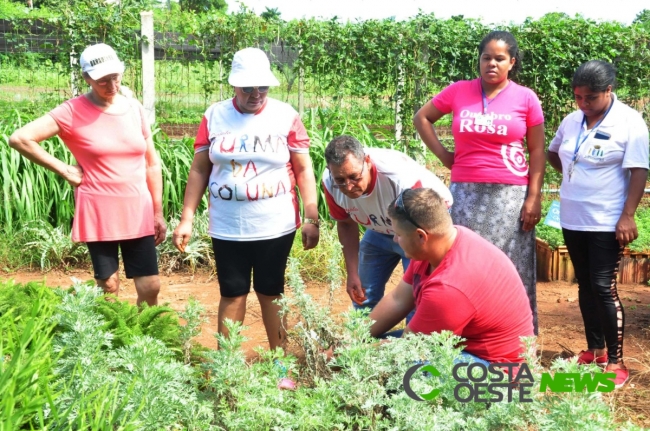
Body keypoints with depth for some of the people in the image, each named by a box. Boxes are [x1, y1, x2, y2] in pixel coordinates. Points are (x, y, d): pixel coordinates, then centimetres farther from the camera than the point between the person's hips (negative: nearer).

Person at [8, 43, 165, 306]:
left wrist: (158, 212, 9)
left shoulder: (134, 108, 5)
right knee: (109, 290, 5)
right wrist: (65, 170, -11)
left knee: (150, 288, 5)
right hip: (99, 215, -3)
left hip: (138, 214, 4)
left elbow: (152, 164, 11)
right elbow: (19, 139, -14)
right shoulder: (73, 112, -8)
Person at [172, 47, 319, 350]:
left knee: (270, 293, 9)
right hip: (227, 228, 1)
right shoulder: (214, 117, 1)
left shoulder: (286, 116, -3)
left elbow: (304, 169, 0)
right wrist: (186, 219, 1)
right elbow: (199, 171, 5)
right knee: (232, 294, 8)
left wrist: (311, 218, -5)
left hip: (276, 227, -1)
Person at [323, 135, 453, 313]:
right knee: (362, 298, 6)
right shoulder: (330, 182, -23)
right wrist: (353, 274, -4)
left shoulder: (402, 178, -40)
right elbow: (346, 224, -3)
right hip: (379, 232, 5)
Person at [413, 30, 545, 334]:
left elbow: (537, 152, 2)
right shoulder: (459, 91, 3)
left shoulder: (526, 98, 1)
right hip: (466, 194, 1)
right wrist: (442, 154, 5)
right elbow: (421, 118, 15)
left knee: (511, 271, 3)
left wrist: (534, 197, -5)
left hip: (510, 196, -1)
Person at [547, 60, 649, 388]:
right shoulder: (571, 121, 7)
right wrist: (574, 176, 11)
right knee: (585, 286, 12)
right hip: (572, 220, 6)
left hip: (606, 223, -6)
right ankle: (594, 350, 25)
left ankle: (615, 361, 2)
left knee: (604, 288, -7)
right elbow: (553, 154, 25)